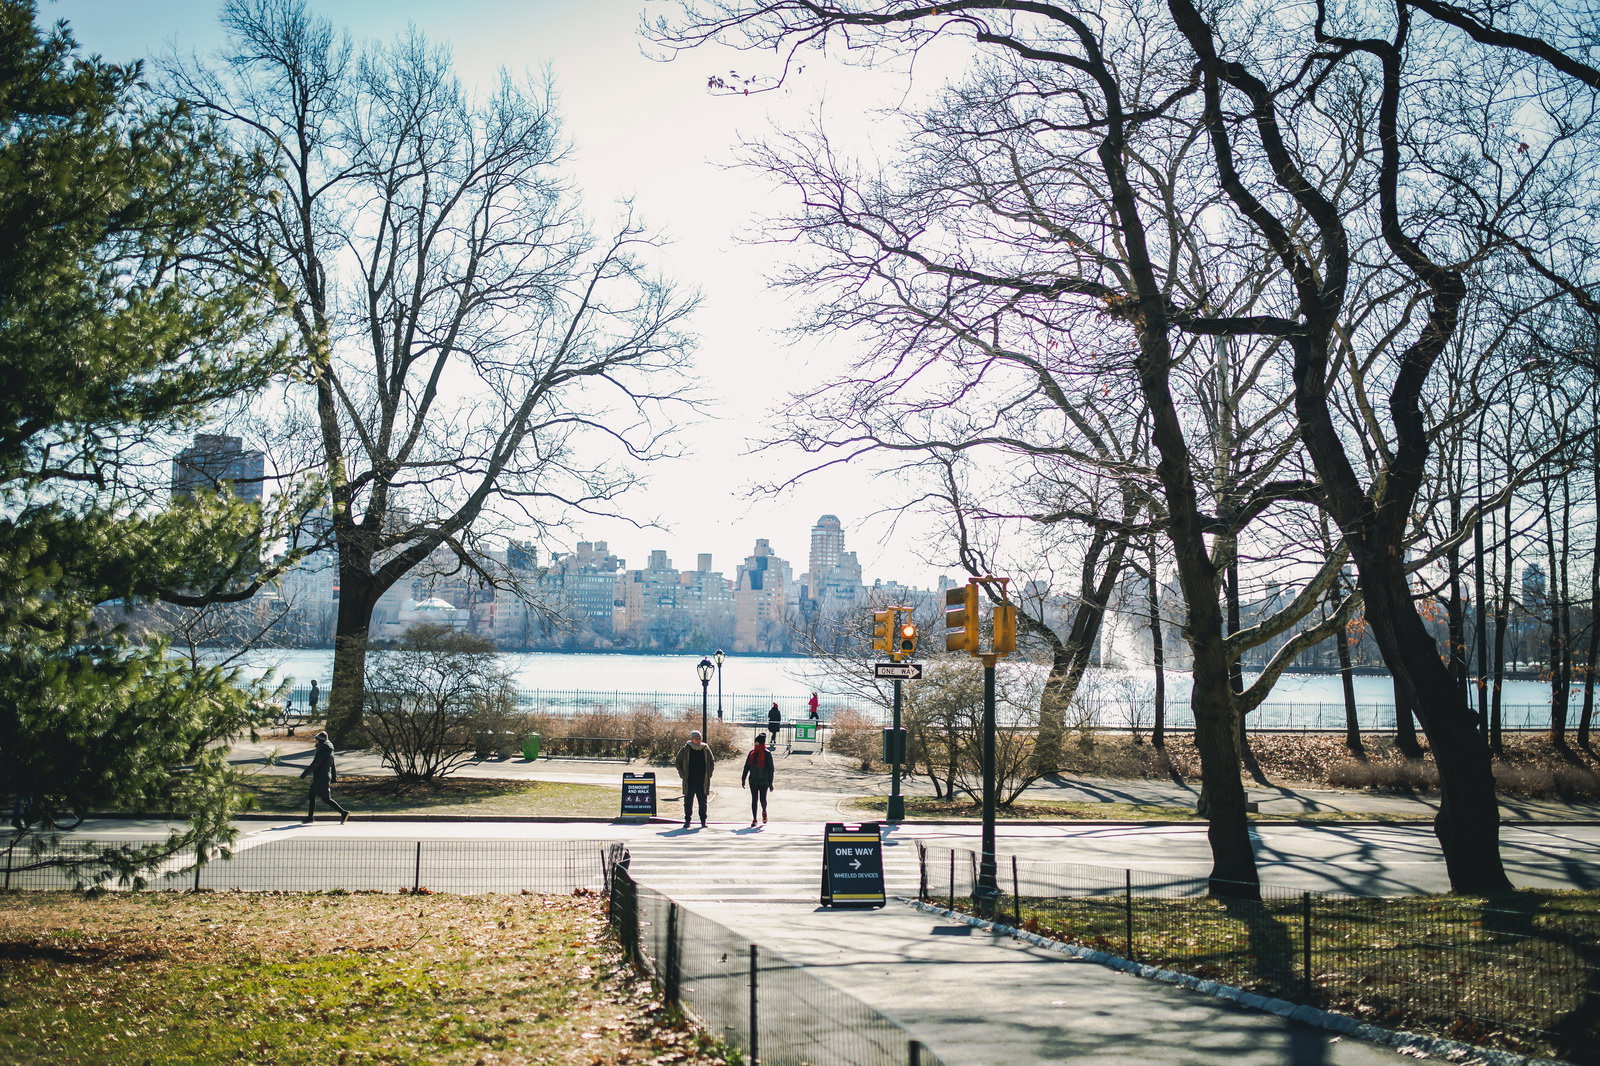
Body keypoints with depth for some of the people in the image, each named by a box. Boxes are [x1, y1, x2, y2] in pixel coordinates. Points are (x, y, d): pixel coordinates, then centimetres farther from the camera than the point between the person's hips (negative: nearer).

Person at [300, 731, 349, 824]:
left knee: (326, 799, -5)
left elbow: (314, 764, -21)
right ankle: (310, 816, 17)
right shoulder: (329, 750, 11)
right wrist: (334, 777, 22)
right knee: (312, 795, 14)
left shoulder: (322, 751, -19)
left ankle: (343, 812, -7)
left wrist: (305, 773, -14)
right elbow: (332, 765, 16)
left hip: (320, 778, -10)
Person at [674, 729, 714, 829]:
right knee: (688, 801, 2)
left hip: (702, 782, 1)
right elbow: (677, 762, 8)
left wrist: (709, 774, 7)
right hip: (689, 781, -1)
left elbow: (711, 762, 17)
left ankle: (703, 821, 13)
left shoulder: (705, 749, 5)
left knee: (703, 802, 5)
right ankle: (687, 821, 9)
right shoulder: (685, 750, -1)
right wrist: (682, 775, 0)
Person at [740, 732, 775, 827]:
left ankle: (764, 811, 34)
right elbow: (747, 766, 10)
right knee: (754, 799, 3)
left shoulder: (767, 754, -8)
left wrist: (770, 783, -11)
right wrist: (743, 779, 8)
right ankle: (754, 820, 9)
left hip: (764, 781, -3)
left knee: (762, 799, 2)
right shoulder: (752, 753, 5)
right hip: (753, 781, 3)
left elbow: (771, 769, -8)